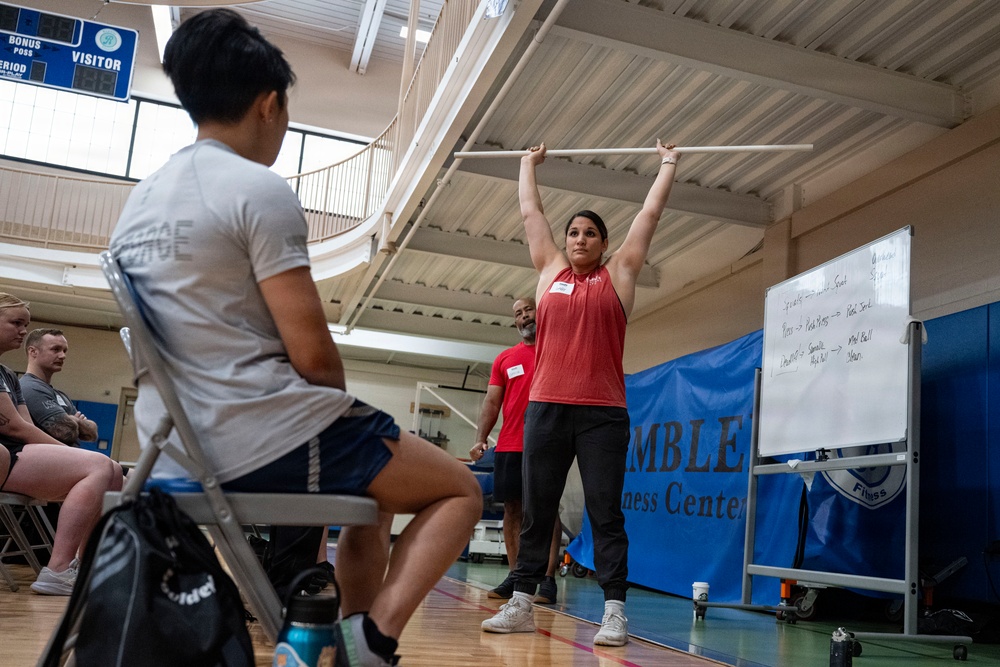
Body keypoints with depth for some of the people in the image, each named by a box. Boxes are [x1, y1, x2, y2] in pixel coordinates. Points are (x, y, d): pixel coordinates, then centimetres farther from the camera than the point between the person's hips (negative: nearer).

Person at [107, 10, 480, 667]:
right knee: (460, 490, 5)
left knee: (372, 499, 29)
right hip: (268, 439, -9)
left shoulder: (138, 200, 12)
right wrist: (339, 407, 4)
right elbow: (314, 357, -18)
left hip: (179, 448, 9)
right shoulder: (260, 189, -14)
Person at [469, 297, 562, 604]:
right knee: (512, 509, 6)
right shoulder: (504, 358, 16)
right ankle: (515, 575, 13)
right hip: (508, 447, 4)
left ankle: (548, 579, -5)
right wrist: (480, 438, 0)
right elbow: (492, 401, 13)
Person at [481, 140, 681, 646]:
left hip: (602, 413, -2)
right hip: (545, 408, 3)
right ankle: (521, 605, 13)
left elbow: (650, 213, 15)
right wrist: (529, 163, 36)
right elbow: (530, 212, 24)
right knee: (536, 513, 7)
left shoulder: (619, 274, 9)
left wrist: (668, 163, 25)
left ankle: (614, 612, 3)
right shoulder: (550, 270, 14)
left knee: (606, 515, 0)